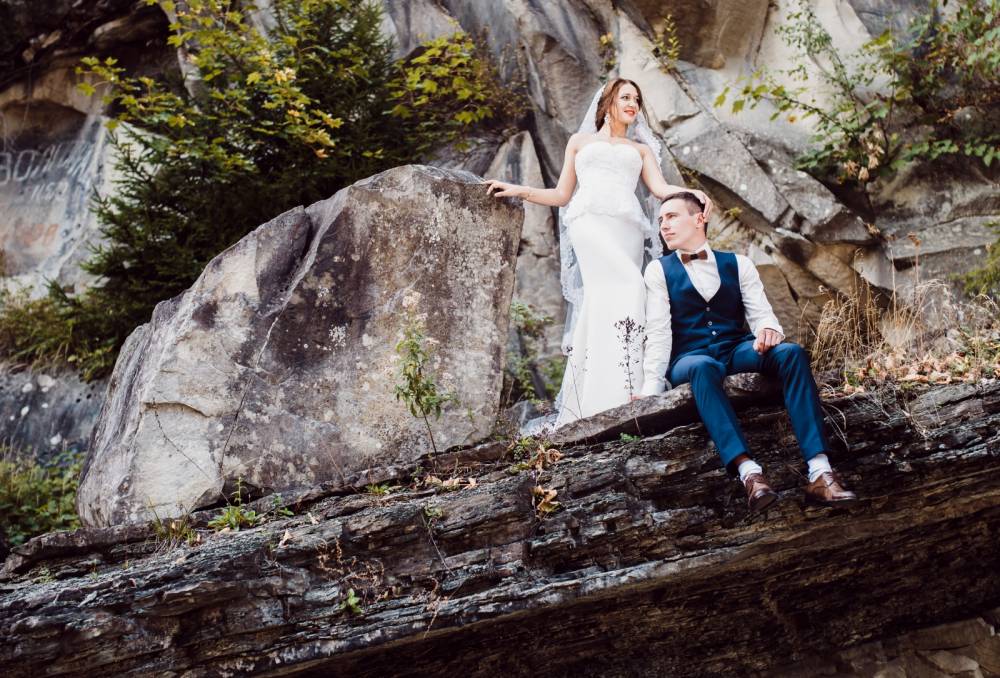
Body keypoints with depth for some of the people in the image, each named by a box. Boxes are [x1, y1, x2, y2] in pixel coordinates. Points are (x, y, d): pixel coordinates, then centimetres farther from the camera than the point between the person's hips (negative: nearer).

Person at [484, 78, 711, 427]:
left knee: (601, 306, -11)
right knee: (628, 288, -28)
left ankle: (580, 407, -14)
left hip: (626, 227, 3)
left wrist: (692, 193, -9)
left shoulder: (641, 149, 30)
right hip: (590, 219, -3)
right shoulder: (580, 141, 27)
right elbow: (562, 195, 24)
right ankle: (626, 387, -35)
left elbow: (660, 188, 12)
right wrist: (517, 190, 14)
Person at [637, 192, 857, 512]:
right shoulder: (658, 270, 11)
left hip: (737, 351, 2)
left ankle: (820, 473, -40)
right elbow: (658, 332, 0)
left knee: (790, 352, -29)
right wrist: (653, 383, -15)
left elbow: (761, 312, 5)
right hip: (690, 358, -2)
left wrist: (769, 329, -20)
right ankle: (749, 473, -54)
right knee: (702, 368, -39)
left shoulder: (738, 264, 17)